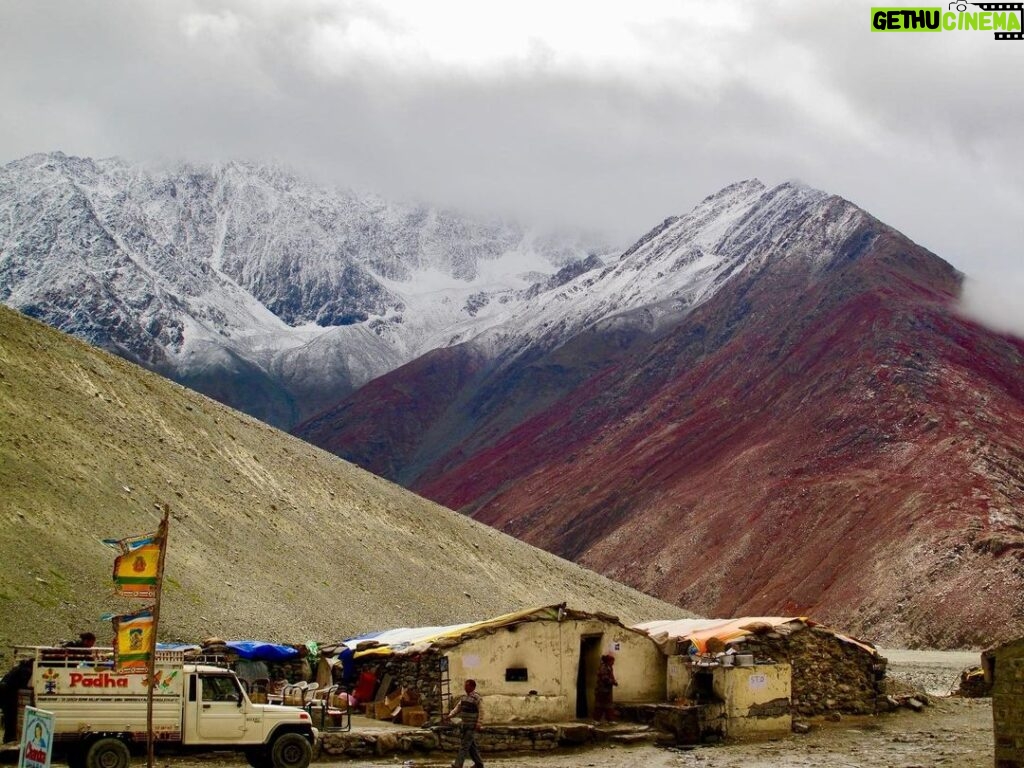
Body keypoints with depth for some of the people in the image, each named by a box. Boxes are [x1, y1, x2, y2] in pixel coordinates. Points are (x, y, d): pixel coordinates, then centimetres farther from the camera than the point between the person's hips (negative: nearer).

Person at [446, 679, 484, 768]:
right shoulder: (464, 697, 11)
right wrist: (451, 715, -5)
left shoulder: (477, 698, -15)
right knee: (471, 745, 14)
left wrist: (478, 724, -24)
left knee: (464, 745, -9)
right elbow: (458, 707, 10)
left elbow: (481, 712, -18)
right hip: (465, 725, 8)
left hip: (472, 726, -8)